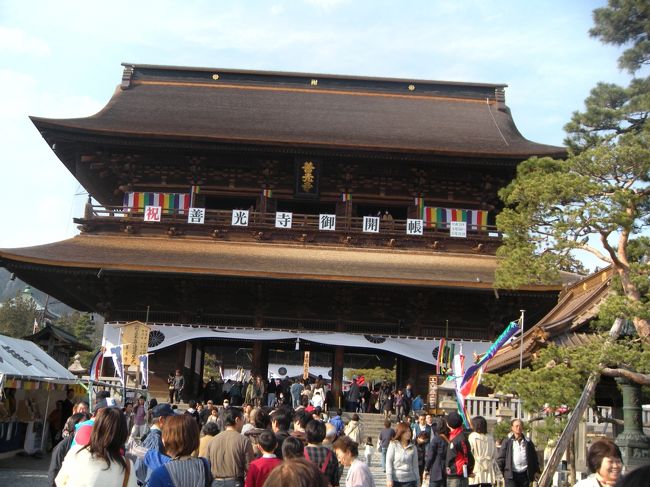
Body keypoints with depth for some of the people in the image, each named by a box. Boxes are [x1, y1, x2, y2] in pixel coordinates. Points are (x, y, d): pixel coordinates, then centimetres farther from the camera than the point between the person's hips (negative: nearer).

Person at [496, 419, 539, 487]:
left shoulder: (528, 442, 11)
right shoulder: (507, 442, 2)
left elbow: (534, 457, 17)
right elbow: (500, 458, 3)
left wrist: (535, 471, 11)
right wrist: (502, 471, -1)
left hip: (524, 474, 3)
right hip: (511, 474, -3)